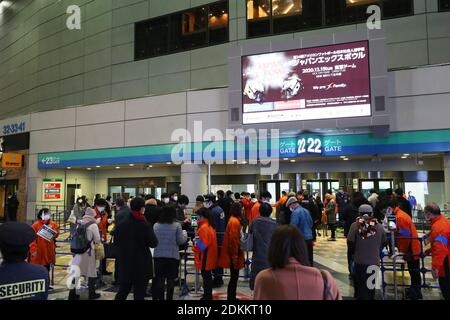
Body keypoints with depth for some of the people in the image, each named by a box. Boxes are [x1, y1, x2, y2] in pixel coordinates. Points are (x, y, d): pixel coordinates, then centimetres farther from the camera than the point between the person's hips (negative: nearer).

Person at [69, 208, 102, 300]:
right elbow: (97, 240, -8)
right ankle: (92, 294, 19)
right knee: (91, 272, 9)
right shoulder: (93, 225, -13)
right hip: (89, 251, -4)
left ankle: (72, 294, 18)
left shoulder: (79, 223, 1)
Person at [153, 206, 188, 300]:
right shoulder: (177, 225, -10)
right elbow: (181, 241, -6)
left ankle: (160, 297, 17)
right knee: (171, 280, 9)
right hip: (173, 256, -2)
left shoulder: (156, 225, -2)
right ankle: (169, 297, 14)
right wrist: (184, 233, 11)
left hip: (158, 255, 2)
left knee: (160, 279, 13)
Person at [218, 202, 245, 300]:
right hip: (234, 254, -10)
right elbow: (233, 239, -23)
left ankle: (232, 296, 26)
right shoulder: (234, 221, -19)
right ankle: (231, 296, 9)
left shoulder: (234, 220, 12)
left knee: (234, 276, 16)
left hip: (234, 254, 10)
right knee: (234, 277, 0)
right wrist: (235, 255, -20)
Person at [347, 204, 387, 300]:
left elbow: (350, 242, -10)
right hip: (374, 261, 2)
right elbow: (383, 243, 8)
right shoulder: (380, 226, -1)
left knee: (361, 286, 10)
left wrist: (352, 253, 9)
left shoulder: (355, 225, -10)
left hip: (359, 261, -2)